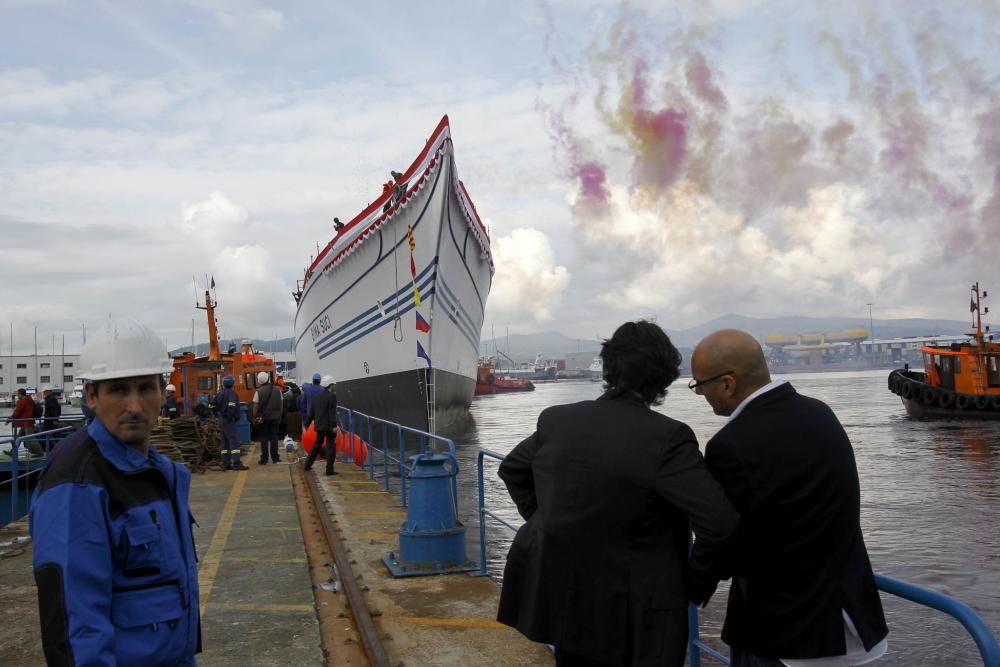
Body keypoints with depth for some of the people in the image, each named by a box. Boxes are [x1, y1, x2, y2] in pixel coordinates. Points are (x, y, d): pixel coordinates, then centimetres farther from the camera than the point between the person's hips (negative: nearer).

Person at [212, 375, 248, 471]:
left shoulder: (220, 393, 11)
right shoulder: (231, 393, -12)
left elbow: (213, 405, 16)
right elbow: (231, 405, -28)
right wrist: (231, 416, -16)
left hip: (221, 419, 8)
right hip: (229, 420, -8)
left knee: (224, 442, 12)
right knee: (234, 441, -10)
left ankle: (226, 464, 13)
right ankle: (236, 463, -16)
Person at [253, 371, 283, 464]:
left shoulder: (258, 392, -8)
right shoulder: (277, 391, 4)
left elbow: (255, 407, -8)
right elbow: (280, 405, 8)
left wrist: (255, 417, 0)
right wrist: (279, 415, 15)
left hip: (263, 418, -3)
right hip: (275, 417, 3)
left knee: (264, 438, 2)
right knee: (274, 437, 8)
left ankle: (264, 459, 2)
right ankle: (275, 458, 9)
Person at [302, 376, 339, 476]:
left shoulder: (317, 396, 11)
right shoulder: (332, 396, -11)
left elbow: (311, 412, 16)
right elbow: (332, 412, -19)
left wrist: (307, 424, 23)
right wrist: (334, 425, -20)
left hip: (319, 426, 7)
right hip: (329, 426, -7)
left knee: (317, 444, 22)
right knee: (331, 446, -2)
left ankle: (308, 464, 26)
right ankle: (329, 469, -5)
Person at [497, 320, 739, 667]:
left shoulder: (555, 419, -4)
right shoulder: (667, 437, -21)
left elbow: (511, 469, 12)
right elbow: (721, 522, -25)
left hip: (560, 594, 5)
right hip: (633, 614, -5)